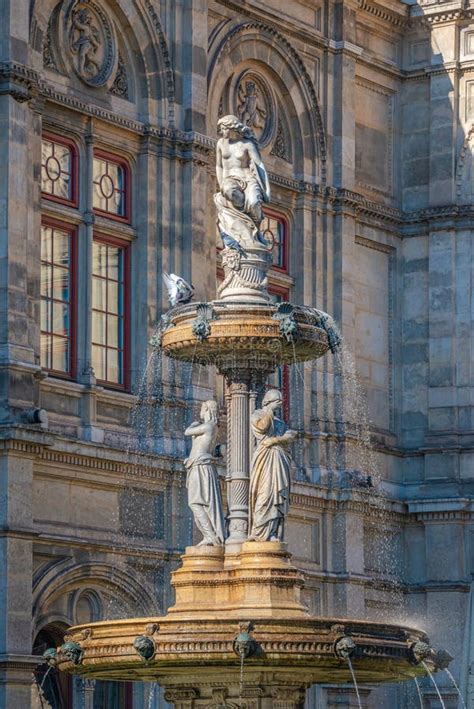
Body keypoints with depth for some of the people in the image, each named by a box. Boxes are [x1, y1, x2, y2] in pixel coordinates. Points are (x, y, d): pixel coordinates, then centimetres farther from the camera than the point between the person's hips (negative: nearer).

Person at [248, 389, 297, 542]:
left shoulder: (280, 422, 26)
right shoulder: (257, 415, 12)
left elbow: (290, 436, 8)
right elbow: (262, 426, -11)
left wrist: (275, 440, -9)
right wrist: (270, 410, -3)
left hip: (280, 460, 5)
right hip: (265, 458, -5)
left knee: (278, 495, -5)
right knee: (265, 494, -16)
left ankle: (274, 534, -10)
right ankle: (259, 532, -22)